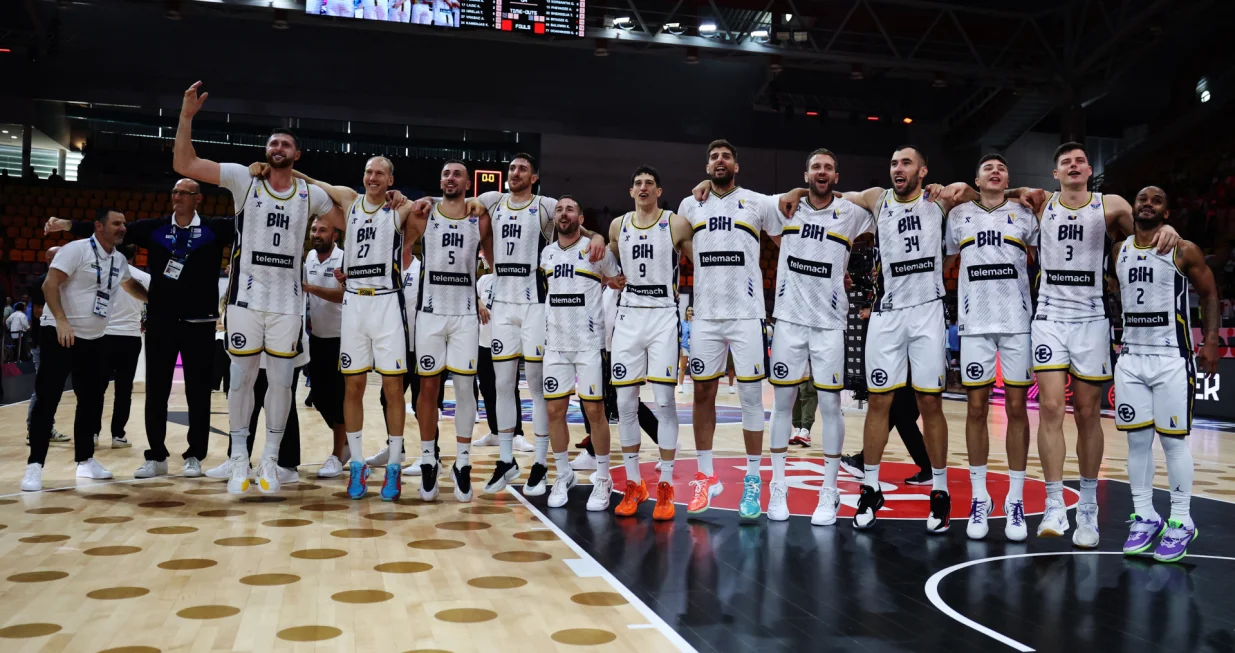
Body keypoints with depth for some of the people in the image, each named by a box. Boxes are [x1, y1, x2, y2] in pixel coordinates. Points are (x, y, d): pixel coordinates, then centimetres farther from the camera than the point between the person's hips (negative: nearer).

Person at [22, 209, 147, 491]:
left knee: (92, 400, 11)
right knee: (47, 399, -7)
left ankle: (85, 460, 22)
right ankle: (34, 465, -3)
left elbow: (129, 285, 29)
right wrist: (61, 320, -28)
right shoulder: (77, 249, -12)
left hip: (94, 339, 7)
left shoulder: (119, 260, 9)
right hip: (60, 333, -7)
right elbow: (49, 284, -17)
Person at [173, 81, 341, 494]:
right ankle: (239, 462, 12)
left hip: (288, 302, 1)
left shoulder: (311, 194, 7)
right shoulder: (244, 180, 1)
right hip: (246, 297, -1)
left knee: (281, 381, 5)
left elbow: (350, 224, 18)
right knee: (241, 379, 3)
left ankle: (270, 461, 15)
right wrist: (187, 115, -13)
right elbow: (183, 164, -6)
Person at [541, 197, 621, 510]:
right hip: (555, 343, 4)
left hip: (589, 343, -4)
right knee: (554, 410, 5)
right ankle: (563, 475, 18)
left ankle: (602, 479, 9)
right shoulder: (546, 254, 9)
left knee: (594, 410, -2)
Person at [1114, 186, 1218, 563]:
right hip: (1130, 358, 4)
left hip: (1170, 358, -4)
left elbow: (1209, 294, 0)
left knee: (1173, 440, -1)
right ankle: (1145, 518, 16)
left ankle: (1181, 523, 10)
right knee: (1137, 440, 6)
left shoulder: (1183, 251, -4)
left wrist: (1210, 340, -9)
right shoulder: (1120, 251, 9)